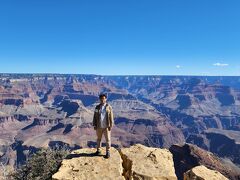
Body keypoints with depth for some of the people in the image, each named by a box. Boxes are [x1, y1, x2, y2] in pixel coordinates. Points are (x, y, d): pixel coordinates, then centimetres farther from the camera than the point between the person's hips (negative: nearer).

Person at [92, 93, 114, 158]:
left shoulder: (109, 107, -4)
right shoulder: (97, 107, 4)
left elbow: (111, 117, -4)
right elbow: (95, 117, 7)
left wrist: (111, 126, -8)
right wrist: (94, 125, 3)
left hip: (106, 127, -3)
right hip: (99, 126, 3)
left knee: (108, 139, 4)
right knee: (98, 139, 16)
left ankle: (108, 152, 17)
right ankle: (98, 150, 32)